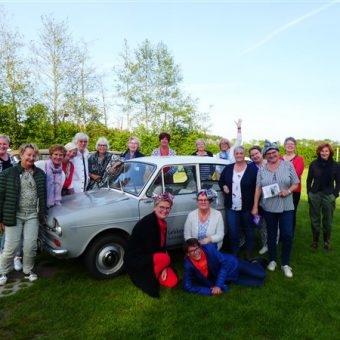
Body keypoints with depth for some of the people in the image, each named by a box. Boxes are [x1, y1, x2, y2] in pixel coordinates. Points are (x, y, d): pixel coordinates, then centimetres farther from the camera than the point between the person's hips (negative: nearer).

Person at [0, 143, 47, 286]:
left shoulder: (40, 174, 5)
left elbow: (42, 195, 9)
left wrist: (43, 214, 7)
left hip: (32, 215, 2)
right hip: (14, 215, -2)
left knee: (31, 245, 3)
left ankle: (28, 271, 25)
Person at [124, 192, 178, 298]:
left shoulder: (163, 223, 3)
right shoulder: (147, 222, -24)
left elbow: (162, 247, 4)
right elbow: (151, 249, -24)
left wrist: (163, 267, -8)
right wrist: (163, 262, -10)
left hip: (149, 257, 8)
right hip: (135, 259, -8)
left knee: (172, 282, -3)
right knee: (165, 258, -31)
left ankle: (147, 274, 16)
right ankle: (148, 281, -6)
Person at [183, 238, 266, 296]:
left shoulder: (209, 248, -29)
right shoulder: (188, 264, -25)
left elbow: (225, 263, -23)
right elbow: (187, 286, -21)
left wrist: (218, 285, -29)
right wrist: (210, 291, -27)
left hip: (232, 265, -1)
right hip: (219, 276, 1)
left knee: (261, 275, 1)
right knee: (257, 283, -1)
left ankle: (255, 264, 35)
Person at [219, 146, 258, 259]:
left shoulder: (252, 169, -5)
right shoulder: (228, 168, 6)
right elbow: (220, 181, 18)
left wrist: (255, 205, -12)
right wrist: (224, 187, -4)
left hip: (247, 207, -2)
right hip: (231, 207, 3)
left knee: (249, 231, 11)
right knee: (233, 232, 7)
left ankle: (248, 254, 28)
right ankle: (234, 254, 24)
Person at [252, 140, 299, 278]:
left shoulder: (288, 165, 0)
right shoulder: (262, 169, 3)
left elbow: (295, 183, 3)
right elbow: (258, 188, 3)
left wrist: (288, 191, -18)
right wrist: (255, 206, -1)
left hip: (286, 207, -1)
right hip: (269, 207, 1)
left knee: (287, 235, -4)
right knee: (271, 235, 12)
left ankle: (285, 263, 14)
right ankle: (272, 260, 29)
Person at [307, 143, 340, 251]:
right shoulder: (314, 164, -1)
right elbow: (309, 180, 5)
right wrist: (309, 193, 0)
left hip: (329, 196, 0)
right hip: (315, 195, 1)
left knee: (328, 221, 9)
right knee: (315, 220, 10)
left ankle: (327, 241, 28)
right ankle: (315, 241, 25)